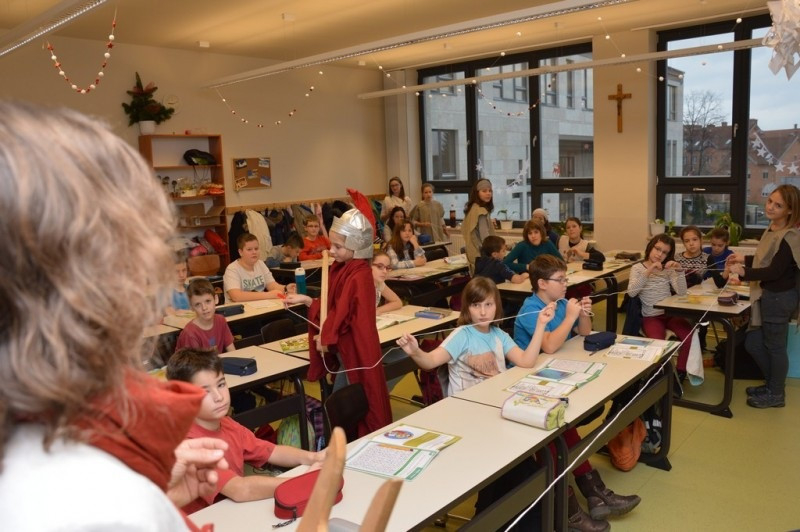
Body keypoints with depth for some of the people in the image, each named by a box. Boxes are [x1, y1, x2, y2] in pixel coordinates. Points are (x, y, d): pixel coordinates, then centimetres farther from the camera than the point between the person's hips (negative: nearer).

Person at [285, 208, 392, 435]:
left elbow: (344, 317, -21)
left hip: (355, 351, -9)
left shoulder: (359, 277, -23)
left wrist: (326, 337, -8)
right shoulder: (341, 269, 5)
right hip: (344, 349, 9)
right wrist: (305, 300, 8)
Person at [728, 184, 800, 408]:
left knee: (774, 346, 6)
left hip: (780, 297, -9)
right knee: (753, 343, 15)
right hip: (767, 295, 9)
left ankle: (776, 394, 23)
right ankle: (772, 384, 35)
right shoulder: (772, 229, 8)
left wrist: (744, 273, -29)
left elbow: (775, 270, -24)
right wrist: (744, 259, 17)